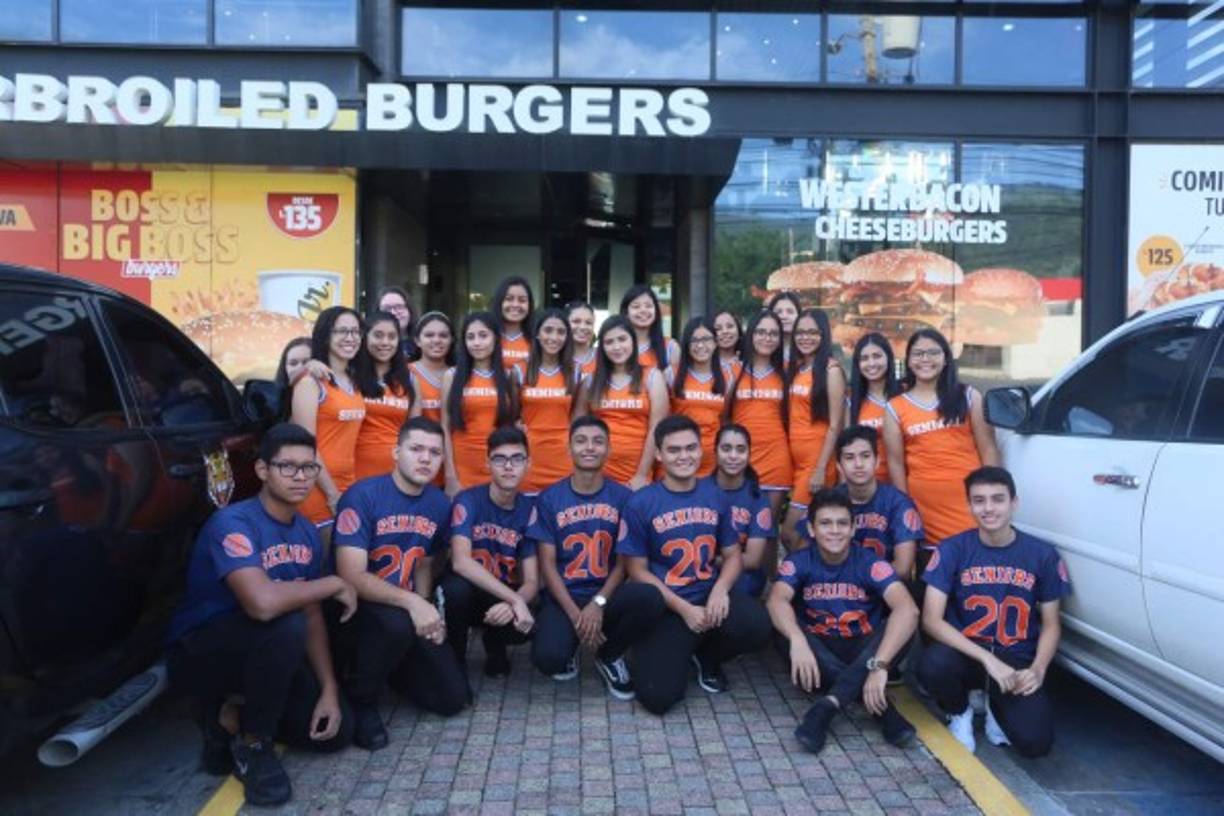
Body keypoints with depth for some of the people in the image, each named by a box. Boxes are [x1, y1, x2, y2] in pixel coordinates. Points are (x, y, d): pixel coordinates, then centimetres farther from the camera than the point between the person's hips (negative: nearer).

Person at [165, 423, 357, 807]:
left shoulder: (308, 533, -2)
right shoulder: (233, 523, -26)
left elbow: (313, 616, 3)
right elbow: (263, 603, -43)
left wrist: (329, 689, -6)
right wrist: (335, 584, -27)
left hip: (260, 654, 7)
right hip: (198, 654, -7)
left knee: (336, 730, -3)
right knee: (285, 624, -35)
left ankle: (232, 713, 15)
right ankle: (252, 743, -12)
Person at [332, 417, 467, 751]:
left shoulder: (440, 505, 0)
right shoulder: (362, 496, -19)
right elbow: (351, 577, -25)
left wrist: (427, 612, -4)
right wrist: (411, 602, -35)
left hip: (407, 611, 6)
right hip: (357, 607, -6)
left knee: (453, 698, -1)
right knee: (397, 624, -39)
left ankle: (383, 662, 24)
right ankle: (360, 698, -9)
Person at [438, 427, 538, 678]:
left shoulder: (530, 510, -7)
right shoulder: (468, 500, -16)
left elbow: (531, 581, -11)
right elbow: (460, 562, -30)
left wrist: (513, 604, -35)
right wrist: (514, 598, -37)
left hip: (506, 597, 2)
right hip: (468, 592, -2)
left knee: (526, 624, -30)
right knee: (457, 586, -36)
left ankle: (495, 644, 9)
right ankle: (454, 658, -5)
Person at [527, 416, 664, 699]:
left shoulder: (623, 497, 2)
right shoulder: (549, 498, 0)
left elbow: (624, 560, 1)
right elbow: (547, 564, -3)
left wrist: (599, 603, -15)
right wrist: (575, 614, -14)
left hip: (607, 595, 1)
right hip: (563, 598, -1)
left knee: (650, 598, -32)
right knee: (548, 658, -31)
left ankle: (609, 656, 1)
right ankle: (570, 649, 11)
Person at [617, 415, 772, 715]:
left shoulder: (715, 496, 5)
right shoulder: (640, 504, -7)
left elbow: (733, 555, 9)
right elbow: (638, 570, -5)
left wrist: (720, 589, -13)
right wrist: (684, 609, -14)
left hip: (709, 597, 3)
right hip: (664, 608, -3)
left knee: (757, 625, -29)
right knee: (658, 697, -20)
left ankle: (707, 656, 7)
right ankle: (678, 653, 18)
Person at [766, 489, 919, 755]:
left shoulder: (870, 563, -14)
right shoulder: (798, 562, -9)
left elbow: (908, 609, -30)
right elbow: (777, 600, -28)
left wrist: (878, 664, -43)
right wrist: (797, 641, -50)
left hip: (863, 650, 0)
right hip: (819, 651, 1)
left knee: (902, 625, -29)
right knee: (783, 629, -30)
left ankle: (828, 705, -37)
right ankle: (879, 705, -28)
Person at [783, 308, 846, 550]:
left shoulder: (831, 370, -9)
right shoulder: (795, 368, 11)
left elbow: (835, 426, -13)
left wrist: (821, 469, -17)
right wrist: (786, 457, 6)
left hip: (816, 461, -6)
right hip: (795, 459, 6)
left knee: (791, 532, -5)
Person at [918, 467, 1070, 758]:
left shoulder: (1043, 554, -3)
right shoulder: (952, 550, -9)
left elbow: (1051, 624, 5)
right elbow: (931, 619, -14)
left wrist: (1037, 670, -13)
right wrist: (987, 659, -24)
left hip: (1017, 662, 1)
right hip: (967, 653, -1)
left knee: (1035, 742, -23)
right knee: (932, 664, -35)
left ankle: (995, 705, 15)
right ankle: (960, 712, 3)